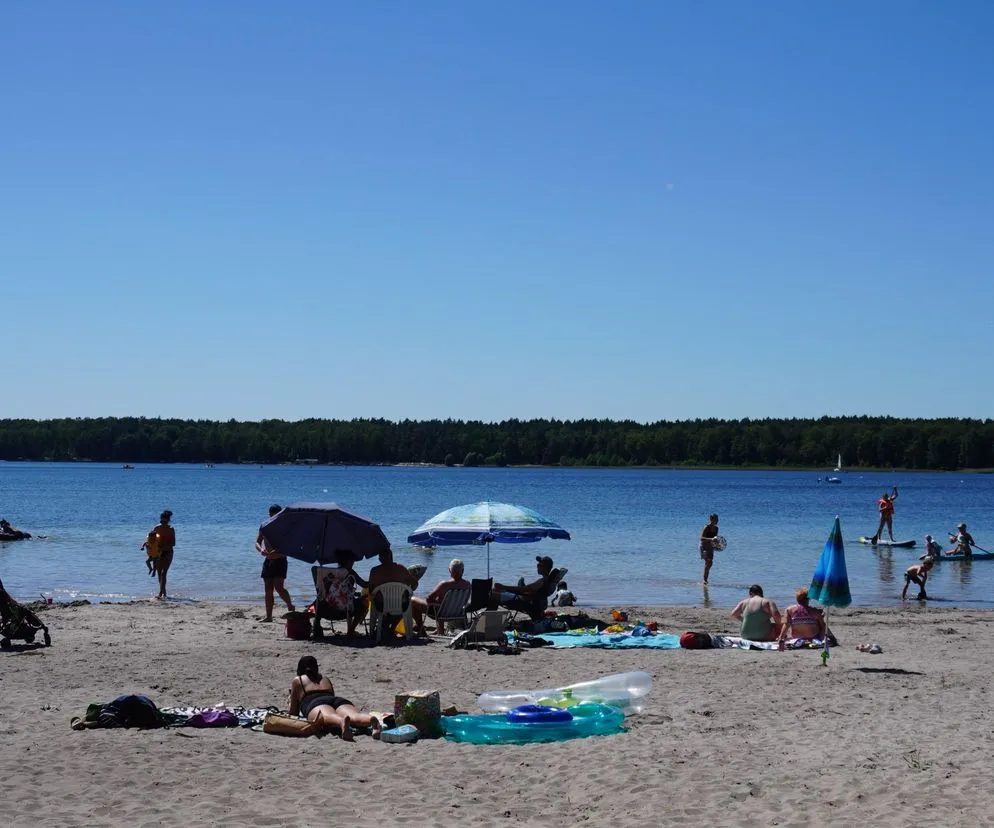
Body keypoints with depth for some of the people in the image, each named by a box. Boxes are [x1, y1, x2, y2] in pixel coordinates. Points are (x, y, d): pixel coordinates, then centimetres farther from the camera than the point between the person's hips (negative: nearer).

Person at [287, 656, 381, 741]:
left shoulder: (297, 681, 30)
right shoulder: (326, 679, 40)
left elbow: (293, 712, 31)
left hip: (315, 704, -3)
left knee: (328, 717, -38)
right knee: (354, 716, -29)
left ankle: (342, 722, -76)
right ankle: (372, 720, -66)